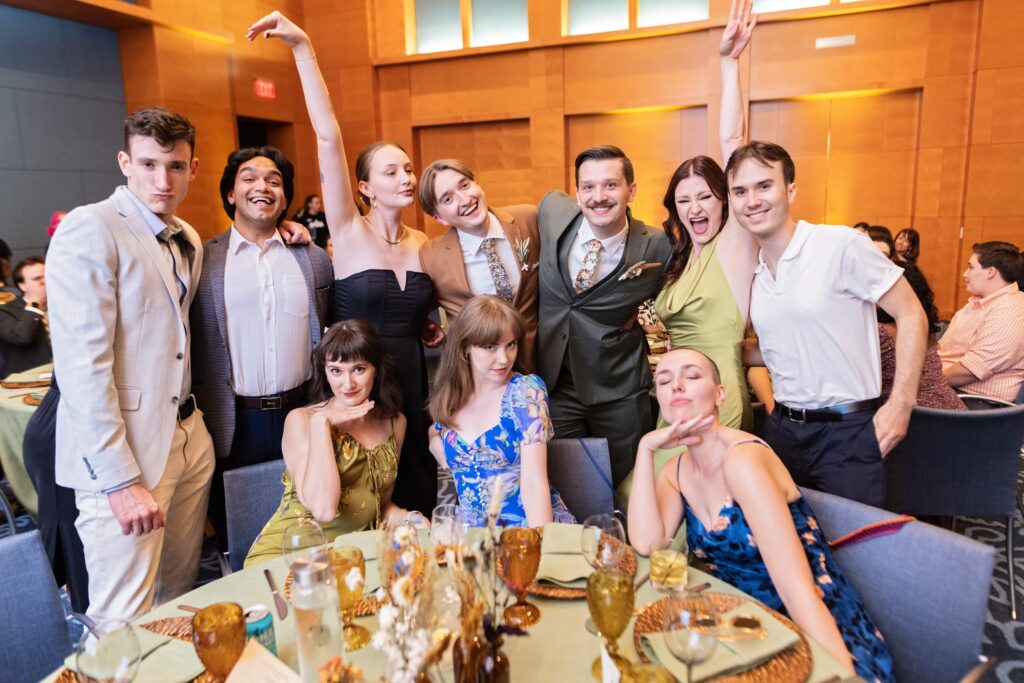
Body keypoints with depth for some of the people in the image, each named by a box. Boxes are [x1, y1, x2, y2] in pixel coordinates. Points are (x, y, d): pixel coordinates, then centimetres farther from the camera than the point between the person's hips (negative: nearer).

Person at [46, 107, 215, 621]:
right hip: (124, 450, -7)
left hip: (189, 438, 7)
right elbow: (81, 364, -17)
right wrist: (120, 479, -19)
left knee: (180, 600, 19)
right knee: (124, 625, 0)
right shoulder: (89, 229, -12)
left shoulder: (188, 240, 12)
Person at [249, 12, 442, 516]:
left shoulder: (424, 244, 5)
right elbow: (328, 136, -19)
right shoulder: (349, 233, -9)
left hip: (411, 381, 4)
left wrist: (432, 329, 1)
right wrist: (302, 48, -23)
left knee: (417, 493, 15)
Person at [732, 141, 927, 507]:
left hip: (847, 431, -6)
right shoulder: (752, 273, 6)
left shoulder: (841, 244, -13)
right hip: (783, 429, 6)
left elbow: (911, 316, -9)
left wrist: (900, 403, -16)